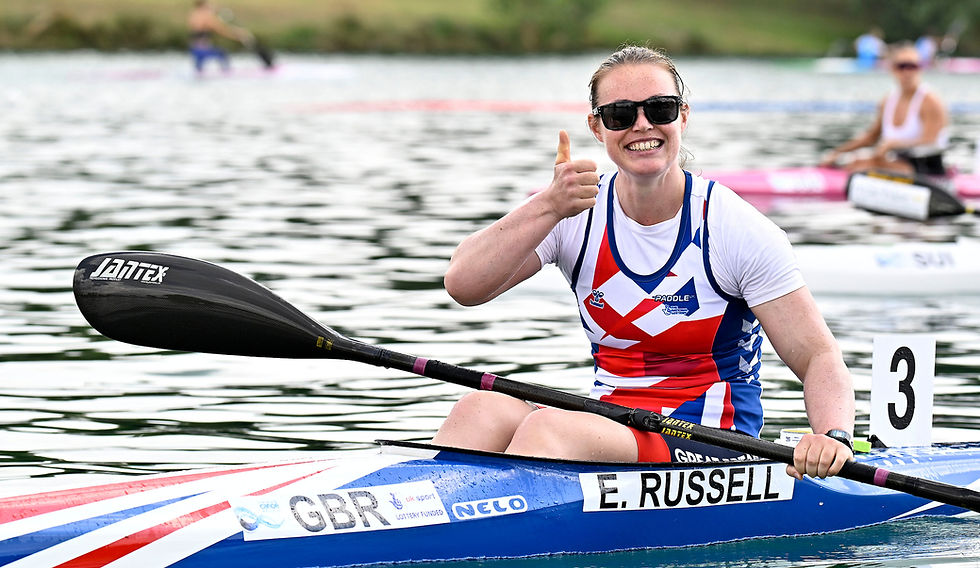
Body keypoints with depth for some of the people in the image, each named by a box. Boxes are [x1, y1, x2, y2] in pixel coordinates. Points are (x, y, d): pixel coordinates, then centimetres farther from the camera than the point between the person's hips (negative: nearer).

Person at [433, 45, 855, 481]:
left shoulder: (737, 229, -7)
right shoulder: (578, 215, 2)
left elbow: (818, 356, -8)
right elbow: (463, 286, -13)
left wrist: (832, 436, -30)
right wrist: (548, 207, -28)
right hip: (610, 425, 4)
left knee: (546, 428, -32)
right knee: (481, 410, -27)